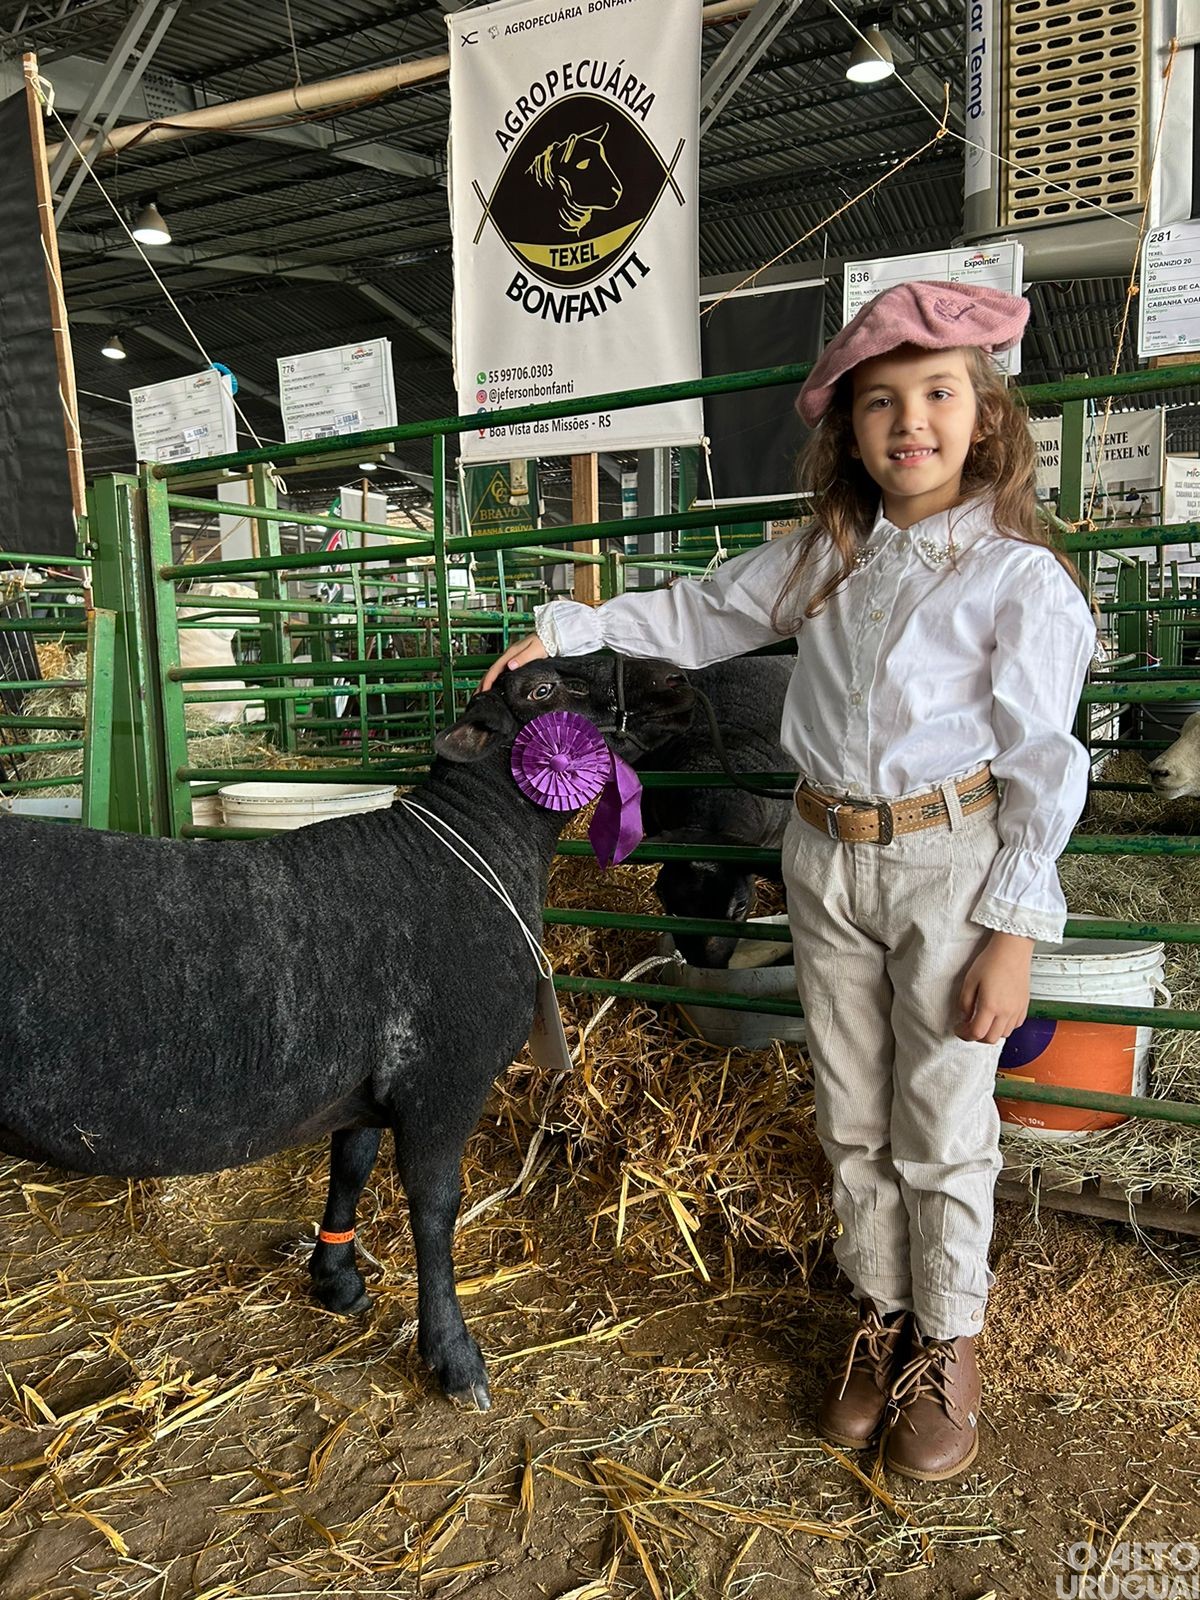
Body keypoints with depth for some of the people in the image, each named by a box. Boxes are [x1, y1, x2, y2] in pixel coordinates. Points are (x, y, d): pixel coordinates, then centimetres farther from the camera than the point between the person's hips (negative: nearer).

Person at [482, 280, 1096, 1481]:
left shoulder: (1019, 579, -9)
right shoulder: (821, 558, 4)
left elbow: (1039, 771, -9)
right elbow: (699, 618, 15)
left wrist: (1014, 934, -12)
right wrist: (564, 631, 10)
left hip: (952, 864, -4)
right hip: (825, 862, 4)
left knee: (941, 1126, 8)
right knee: (851, 1120, 15)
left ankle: (948, 1346, 30)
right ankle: (881, 1314, 36)